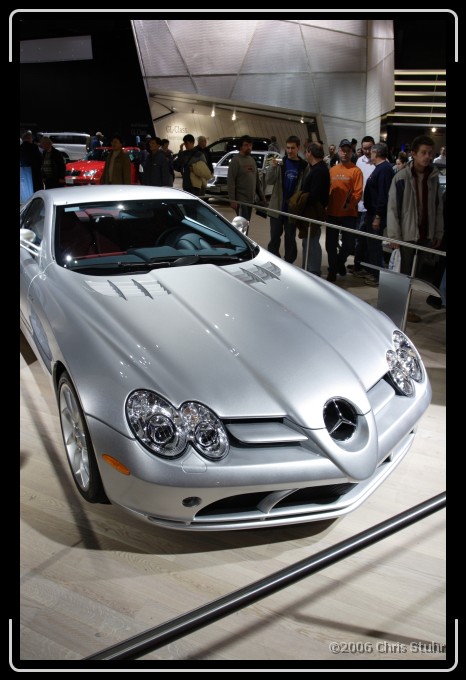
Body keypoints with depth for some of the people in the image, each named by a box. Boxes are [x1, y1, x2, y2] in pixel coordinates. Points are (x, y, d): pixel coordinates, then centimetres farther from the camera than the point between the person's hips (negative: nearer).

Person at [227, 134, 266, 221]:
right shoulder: (236, 160, -8)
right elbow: (230, 181, -14)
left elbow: (257, 180, 19)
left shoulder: (252, 160, 14)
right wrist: (232, 200, -20)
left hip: (251, 199, 7)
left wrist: (262, 196, 15)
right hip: (240, 199, -7)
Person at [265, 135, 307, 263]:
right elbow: (269, 181, -5)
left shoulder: (304, 166, 1)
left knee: (290, 238, 7)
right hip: (277, 206, 1)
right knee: (274, 237, 5)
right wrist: (272, 167, -21)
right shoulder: (280, 163, 1)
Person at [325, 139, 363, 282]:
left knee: (349, 244, 1)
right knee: (330, 243, 6)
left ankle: (340, 261, 31)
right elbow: (327, 190, 11)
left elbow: (358, 192, -10)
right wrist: (325, 206, 1)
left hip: (349, 214, -3)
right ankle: (332, 271, 21)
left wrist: (349, 205, -23)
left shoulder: (356, 170, -3)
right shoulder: (332, 170, 9)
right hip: (332, 213, 3)